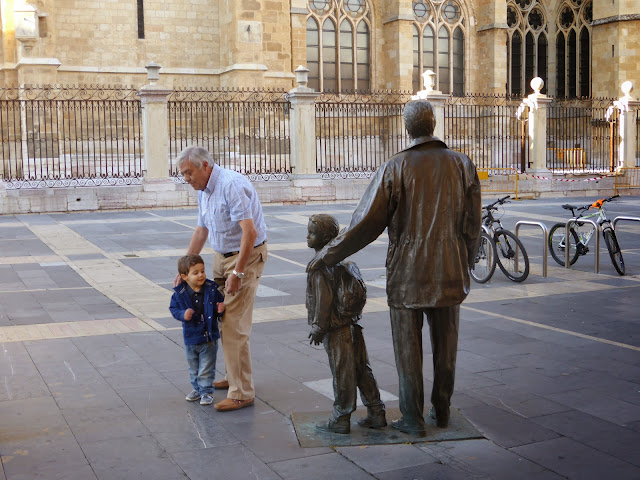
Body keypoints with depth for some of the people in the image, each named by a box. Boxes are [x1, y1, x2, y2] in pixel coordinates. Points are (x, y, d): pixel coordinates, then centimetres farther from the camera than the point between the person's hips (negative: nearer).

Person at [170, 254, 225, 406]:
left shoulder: (212, 290, -11)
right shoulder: (180, 294, -11)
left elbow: (219, 304, 1)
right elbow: (173, 308, -3)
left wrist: (220, 310, -21)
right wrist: (182, 314, -22)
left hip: (209, 338, -2)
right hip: (190, 338, 2)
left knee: (206, 369, 4)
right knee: (193, 368, 19)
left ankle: (206, 391, 18)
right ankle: (197, 389, 37)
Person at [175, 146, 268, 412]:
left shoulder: (231, 185, -22)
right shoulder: (204, 190, 10)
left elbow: (250, 232, -28)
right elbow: (201, 231, 21)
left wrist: (237, 273, -26)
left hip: (246, 257, -9)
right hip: (222, 257, 9)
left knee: (234, 326, -10)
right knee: (222, 320, 13)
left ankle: (242, 393, -3)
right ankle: (234, 377, 28)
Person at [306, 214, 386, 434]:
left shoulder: (320, 267, -17)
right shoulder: (342, 261, 11)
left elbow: (323, 301, -19)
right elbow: (361, 293, 17)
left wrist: (318, 329, -11)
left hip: (335, 330, -9)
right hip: (352, 325, 9)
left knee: (342, 374, 1)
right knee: (361, 370, 13)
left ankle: (341, 419, 12)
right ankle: (376, 413, 19)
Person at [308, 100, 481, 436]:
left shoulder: (395, 168, -10)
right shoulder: (461, 165, -1)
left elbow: (365, 225, -11)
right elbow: (472, 225, 3)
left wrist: (326, 256, -2)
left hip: (406, 275, -3)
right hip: (450, 274, 3)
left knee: (408, 349, 8)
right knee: (445, 347, 16)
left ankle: (413, 419, 16)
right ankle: (442, 412, 29)